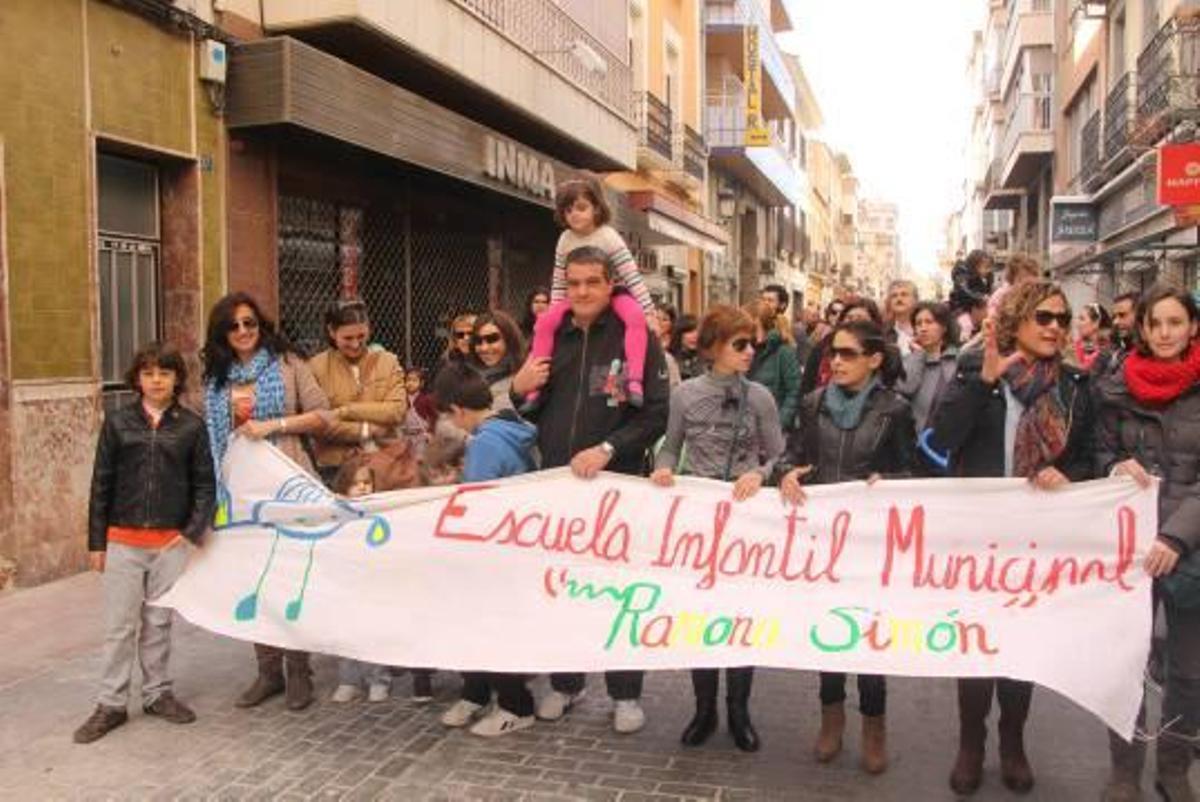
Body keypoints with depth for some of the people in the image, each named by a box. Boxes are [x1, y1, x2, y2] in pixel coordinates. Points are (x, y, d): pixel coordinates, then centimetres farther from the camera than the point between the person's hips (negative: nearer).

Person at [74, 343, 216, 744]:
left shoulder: (192, 425, -1)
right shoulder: (117, 422, 0)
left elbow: (205, 485, 1)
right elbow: (101, 484, 3)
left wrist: (193, 531, -10)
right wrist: (96, 541, 2)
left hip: (172, 541, 0)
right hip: (123, 540, 0)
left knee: (159, 622, 12)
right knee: (119, 625, 5)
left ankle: (158, 693, 25)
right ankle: (111, 703, 17)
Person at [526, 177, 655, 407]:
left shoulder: (608, 237, -18)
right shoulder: (565, 240, -3)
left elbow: (632, 276, -21)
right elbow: (559, 281, 8)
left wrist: (648, 310, -25)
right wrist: (555, 308, 3)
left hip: (613, 293, -4)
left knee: (636, 318, -36)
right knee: (545, 323, -17)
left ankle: (635, 380, -43)